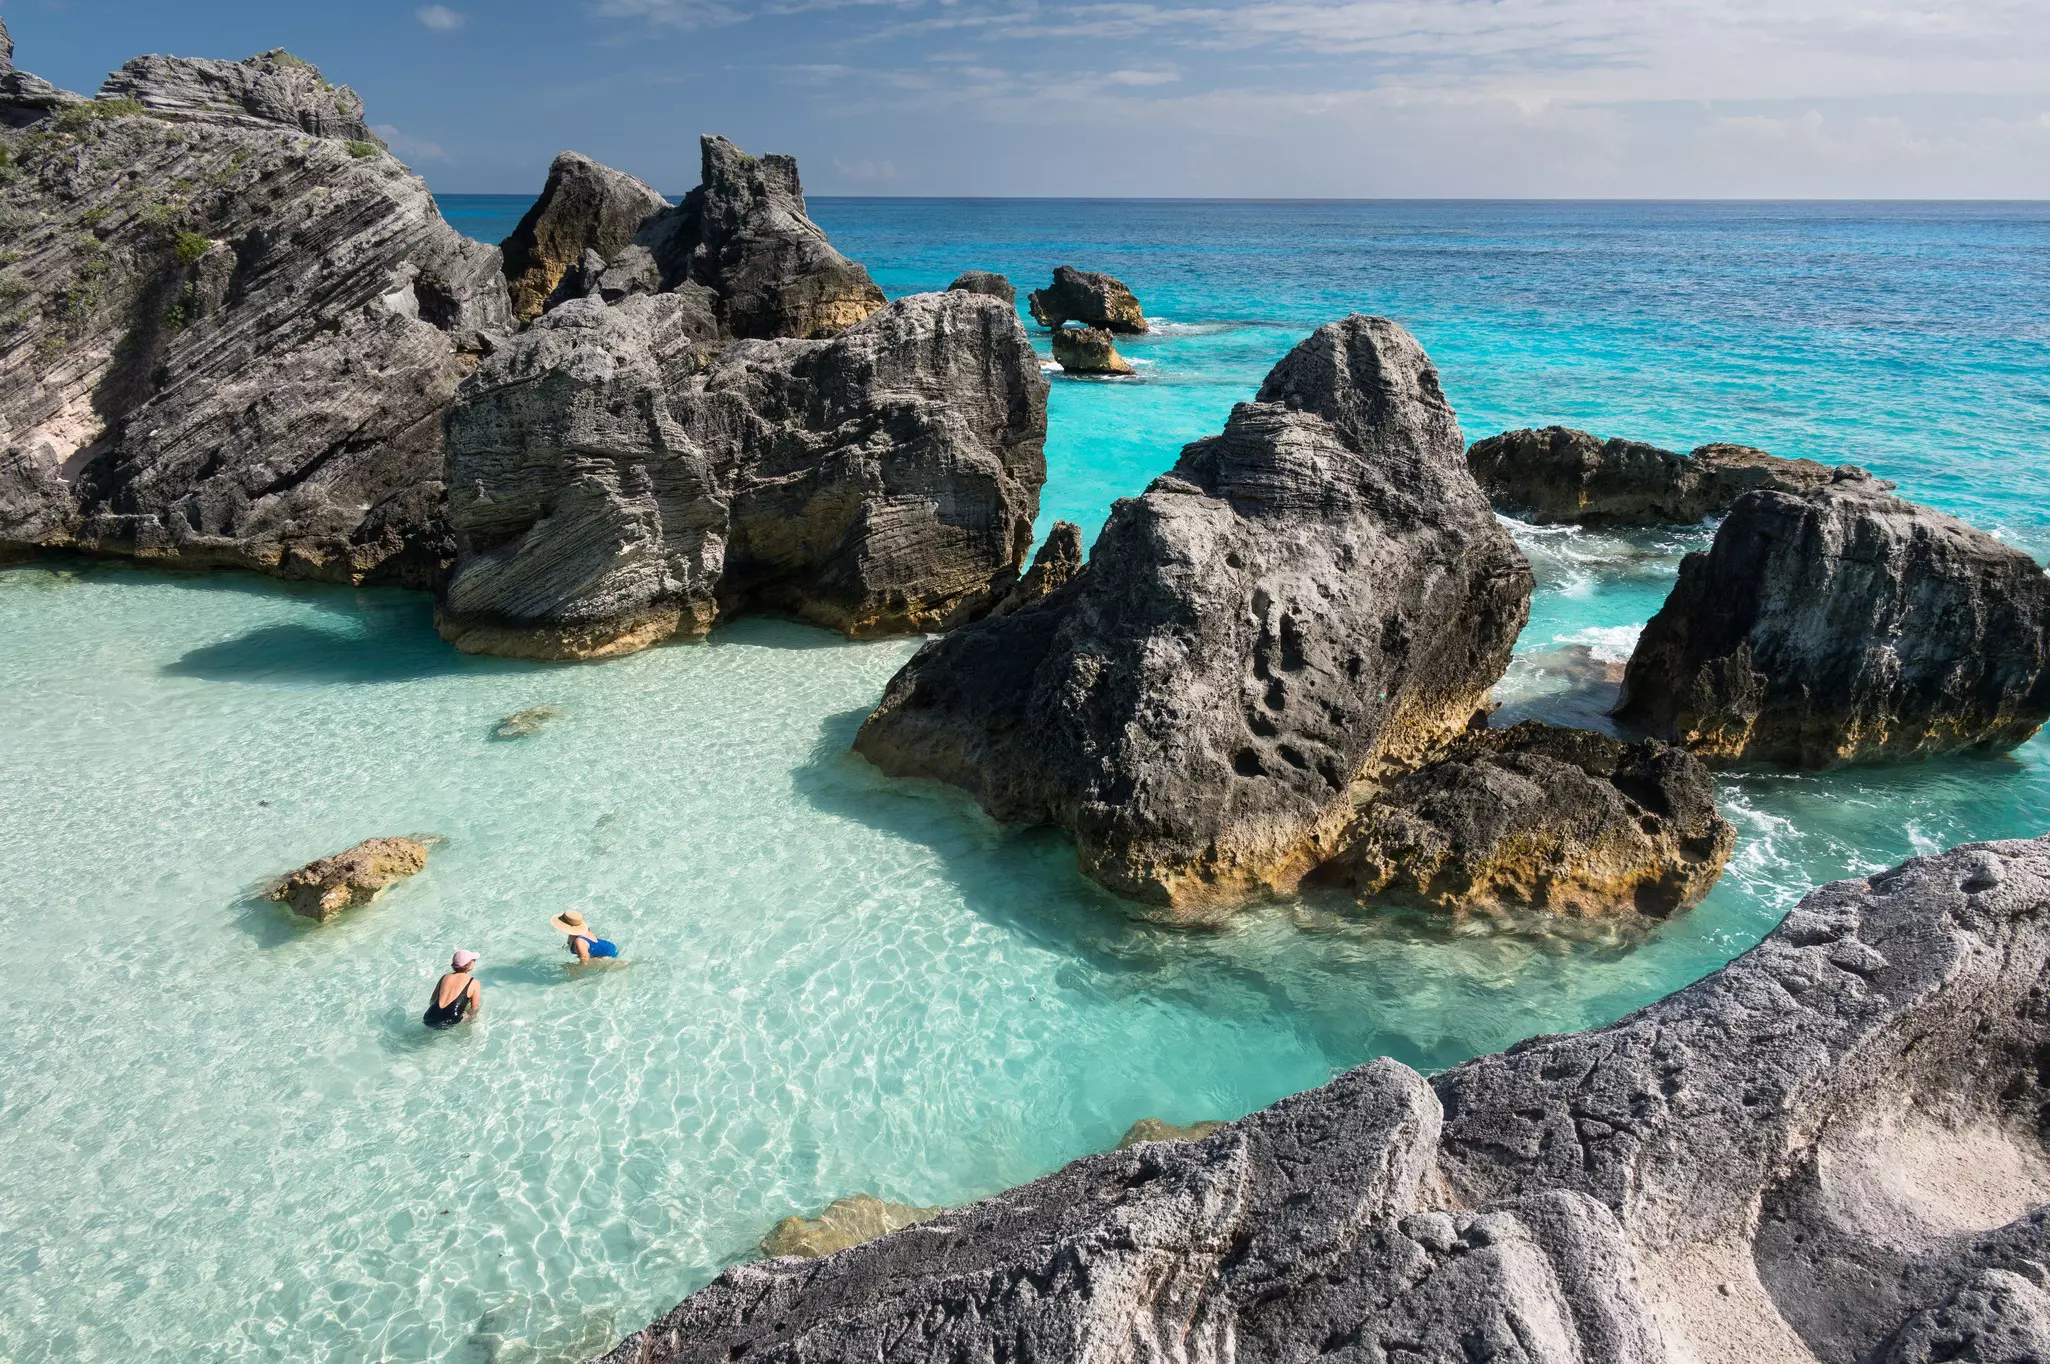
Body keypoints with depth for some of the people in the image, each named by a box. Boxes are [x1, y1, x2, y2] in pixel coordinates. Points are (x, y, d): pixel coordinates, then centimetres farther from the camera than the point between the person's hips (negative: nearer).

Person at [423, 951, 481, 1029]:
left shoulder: (444, 977, 13)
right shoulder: (474, 983, -1)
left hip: (428, 1021, 5)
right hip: (449, 1023, -5)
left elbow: (431, 1001, 19)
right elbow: (474, 1008, 3)